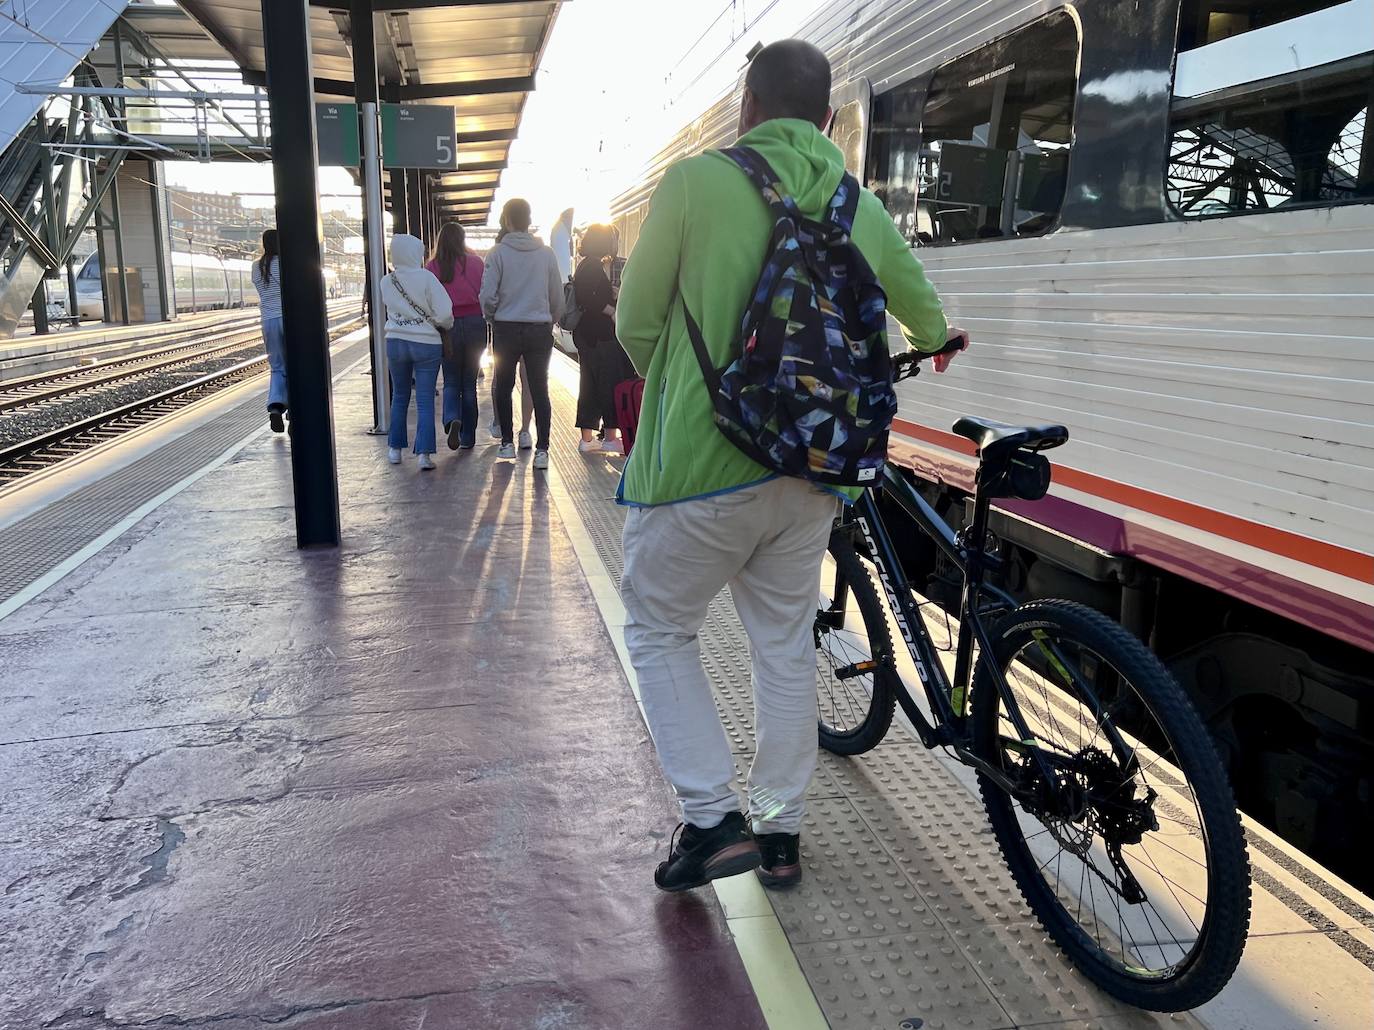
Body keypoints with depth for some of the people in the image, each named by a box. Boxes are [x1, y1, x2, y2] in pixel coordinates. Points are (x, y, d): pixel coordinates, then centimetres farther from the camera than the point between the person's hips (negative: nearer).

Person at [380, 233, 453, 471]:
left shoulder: (386, 282, -1)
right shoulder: (426, 277, -14)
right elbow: (444, 313, -17)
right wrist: (446, 325, 2)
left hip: (395, 342, 4)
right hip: (426, 343, -4)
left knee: (399, 397, 18)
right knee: (425, 400, 0)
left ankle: (395, 449, 23)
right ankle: (424, 454, -6)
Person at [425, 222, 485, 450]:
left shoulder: (432, 267, -2)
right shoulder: (475, 263, -1)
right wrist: (488, 329, 10)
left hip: (446, 327, 0)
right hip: (474, 324, 0)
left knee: (451, 382, 11)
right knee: (469, 384, 11)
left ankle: (452, 420, -18)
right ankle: (468, 438, 15)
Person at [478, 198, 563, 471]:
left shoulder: (499, 253, -5)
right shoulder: (546, 254, 3)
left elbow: (488, 296, -8)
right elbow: (558, 298, 7)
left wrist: (491, 318, 10)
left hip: (506, 329, -1)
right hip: (540, 330, 2)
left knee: (503, 387, 14)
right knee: (540, 390, 4)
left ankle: (507, 443, 18)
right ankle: (542, 449, -2)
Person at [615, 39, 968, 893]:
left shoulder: (695, 182, -8)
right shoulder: (863, 209, 7)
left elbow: (636, 325, -2)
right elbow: (928, 317, 23)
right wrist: (937, 340, 47)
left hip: (699, 467, -4)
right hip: (808, 472, 5)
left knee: (660, 631, 14)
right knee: (786, 644, 16)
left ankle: (713, 819, 10)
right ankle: (781, 836, 28)